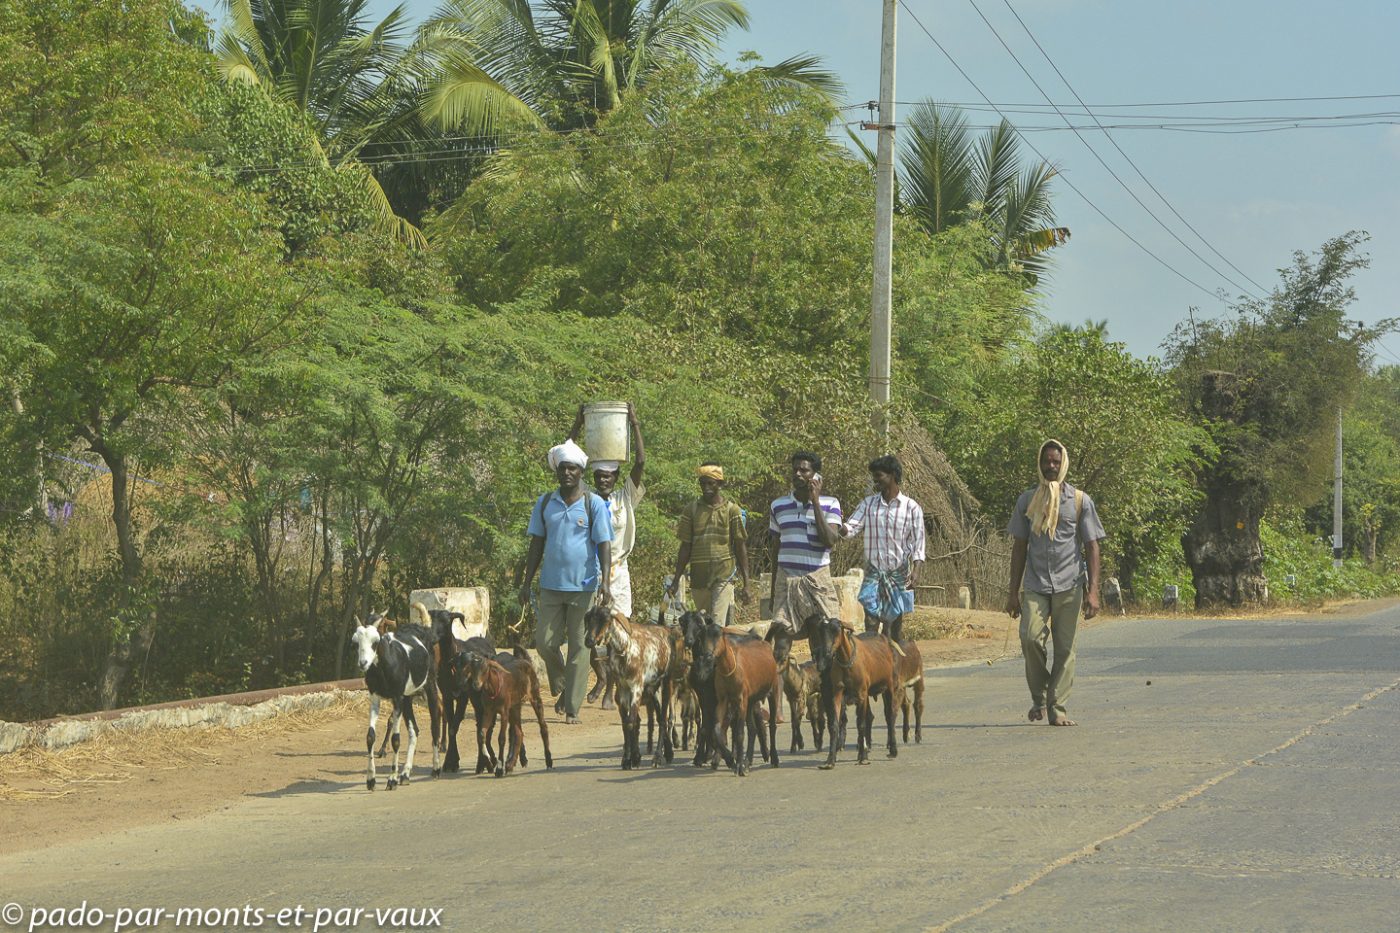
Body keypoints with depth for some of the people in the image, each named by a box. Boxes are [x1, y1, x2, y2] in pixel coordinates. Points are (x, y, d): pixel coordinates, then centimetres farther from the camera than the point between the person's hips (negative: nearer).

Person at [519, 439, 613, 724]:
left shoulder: (594, 504, -2)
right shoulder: (545, 503, 7)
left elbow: (604, 544, -4)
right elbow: (537, 545, 12)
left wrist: (606, 581, -15)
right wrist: (526, 583, 9)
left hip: (583, 586, -3)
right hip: (551, 584, 3)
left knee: (579, 647, 0)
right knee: (545, 642, -1)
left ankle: (572, 708, 4)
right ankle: (560, 688, 25)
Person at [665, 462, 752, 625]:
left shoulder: (732, 510, 3)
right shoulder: (691, 510, 8)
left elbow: (741, 548, 3)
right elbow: (685, 547, 11)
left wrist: (746, 585, -2)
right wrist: (676, 581, 7)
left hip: (724, 576, -3)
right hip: (698, 577, 3)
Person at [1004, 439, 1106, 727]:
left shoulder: (1080, 501, 7)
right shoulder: (1027, 500, 12)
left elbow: (1092, 546, 5)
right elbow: (1019, 547, 14)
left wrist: (1093, 591, -4)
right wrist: (1013, 592, 9)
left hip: (1069, 586, -1)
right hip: (1035, 585, 1)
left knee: (1065, 647, -2)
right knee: (1030, 637, -16)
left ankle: (1057, 708, 4)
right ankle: (1039, 698, 2)